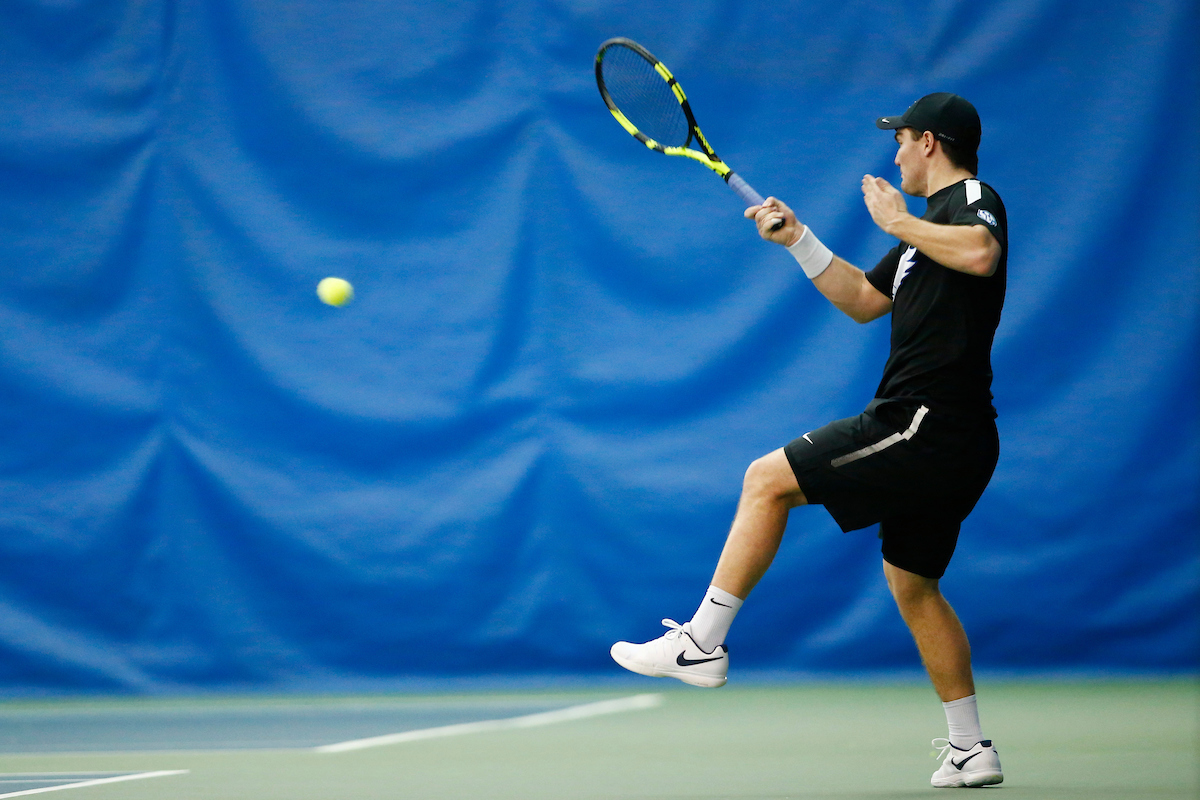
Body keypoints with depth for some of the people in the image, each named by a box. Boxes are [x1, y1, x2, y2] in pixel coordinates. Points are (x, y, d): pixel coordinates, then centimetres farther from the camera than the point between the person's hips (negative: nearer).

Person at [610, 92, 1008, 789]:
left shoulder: (972, 200, -7)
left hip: (924, 422, -11)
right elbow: (864, 300, 32)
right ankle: (971, 749, 22)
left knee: (768, 480, -8)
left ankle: (702, 642, -7)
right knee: (912, 582, 18)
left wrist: (898, 221, -17)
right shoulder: (930, 223, 23)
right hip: (954, 447, 11)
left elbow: (982, 254, -32)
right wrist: (799, 240, 22)